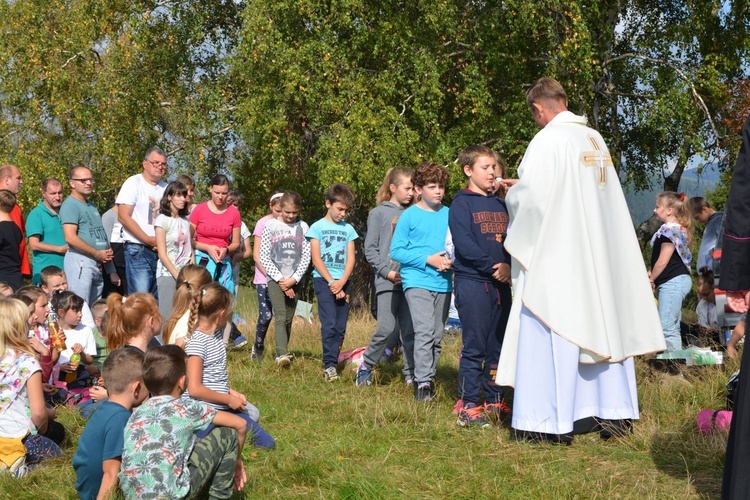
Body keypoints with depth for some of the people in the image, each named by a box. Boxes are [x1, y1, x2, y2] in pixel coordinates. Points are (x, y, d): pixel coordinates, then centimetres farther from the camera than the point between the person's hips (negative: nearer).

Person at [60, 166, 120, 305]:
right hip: (80, 260, -9)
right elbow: (70, 238, -19)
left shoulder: (92, 206, 22)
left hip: (97, 264, 9)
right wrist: (98, 254, -13)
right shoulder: (70, 205, -8)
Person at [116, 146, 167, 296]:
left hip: (162, 251, 6)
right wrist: (148, 240, -12)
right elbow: (123, 217, -8)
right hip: (138, 251, -6)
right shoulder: (133, 183, 0)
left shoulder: (166, 188, 16)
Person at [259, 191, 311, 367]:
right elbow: (264, 256, -1)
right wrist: (280, 279, -8)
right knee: (280, 317, -16)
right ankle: (282, 354, -28)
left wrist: (293, 279, -6)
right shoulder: (271, 226, 1)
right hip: (275, 279, -3)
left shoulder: (303, 227, 7)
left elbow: (306, 257, 4)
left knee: (288, 319, 5)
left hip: (295, 281, 3)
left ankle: (282, 353, 16)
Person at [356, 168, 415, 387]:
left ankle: (411, 374, 11)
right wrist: (387, 272, -8)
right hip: (387, 281, -3)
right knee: (387, 329, -12)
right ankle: (366, 367, 7)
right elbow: (370, 249, 1)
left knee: (410, 330, 2)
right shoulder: (378, 213, 4)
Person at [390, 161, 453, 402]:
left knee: (436, 336, 10)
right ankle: (423, 383, -15)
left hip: (443, 283, 4)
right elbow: (396, 251, -4)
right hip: (417, 281, -4)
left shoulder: (450, 215, 7)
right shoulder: (409, 216, -3)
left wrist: (451, 261, -7)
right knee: (424, 332, -17)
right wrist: (428, 259, -13)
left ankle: (429, 378, 21)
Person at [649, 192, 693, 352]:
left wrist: (651, 278, -2)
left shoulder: (669, 229, -14)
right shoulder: (680, 229, 17)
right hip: (680, 280, 11)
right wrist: (652, 274, 11)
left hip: (672, 282, -11)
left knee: (666, 327, -12)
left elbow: (663, 261, -17)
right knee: (673, 327, 13)